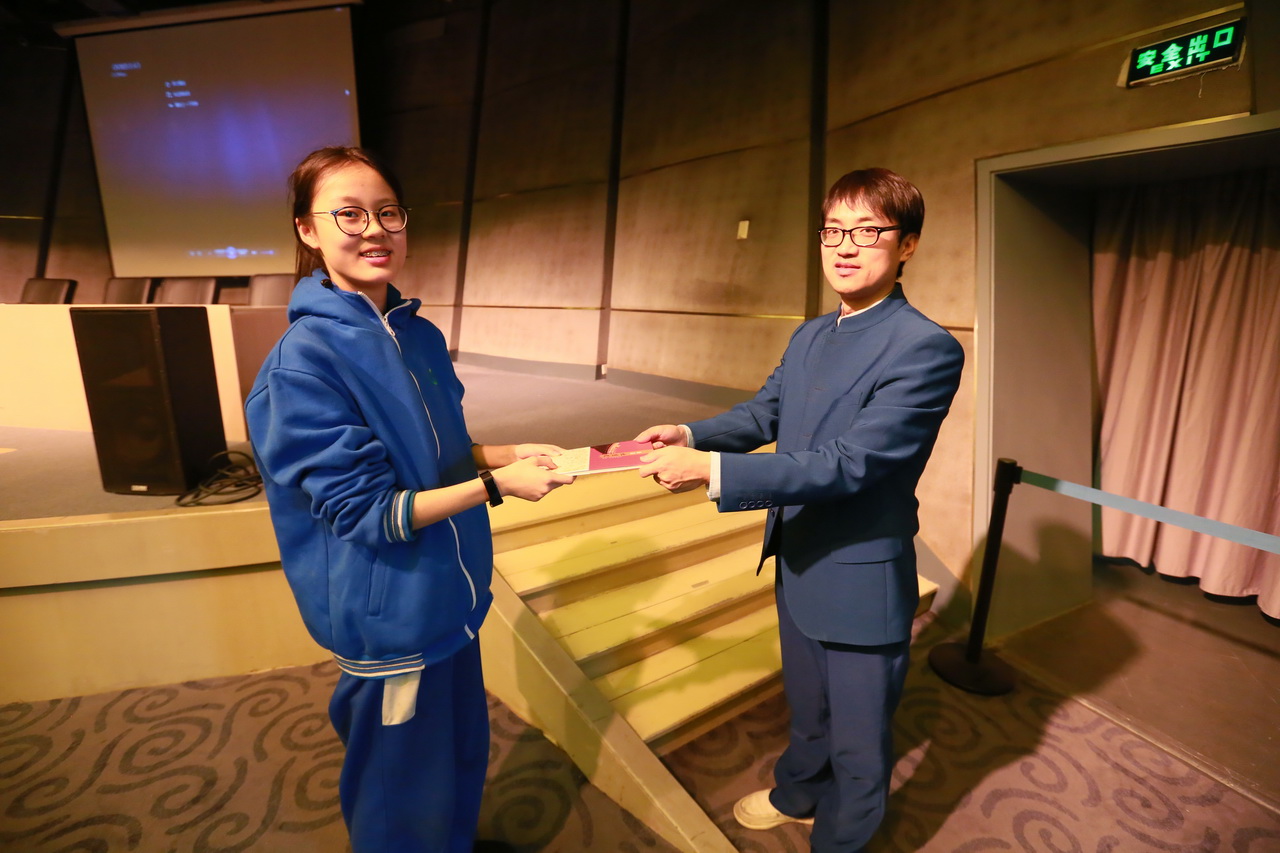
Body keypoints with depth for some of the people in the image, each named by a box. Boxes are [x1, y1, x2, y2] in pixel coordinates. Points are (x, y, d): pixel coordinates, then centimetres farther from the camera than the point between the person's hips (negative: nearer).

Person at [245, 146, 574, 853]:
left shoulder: (421, 336, 1)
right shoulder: (304, 358, -21)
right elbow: (362, 510, -21)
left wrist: (507, 453, -6)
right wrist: (495, 485, -24)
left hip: (450, 596, 7)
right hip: (391, 616, -7)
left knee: (464, 751, 28)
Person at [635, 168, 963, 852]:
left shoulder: (926, 348, -21)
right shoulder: (808, 337, 4)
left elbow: (851, 463, -29)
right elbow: (763, 413, 9)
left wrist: (710, 469, -32)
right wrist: (691, 433, -11)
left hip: (861, 586, -7)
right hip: (797, 566, 7)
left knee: (858, 741, 19)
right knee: (807, 711, 31)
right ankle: (797, 796, 59)